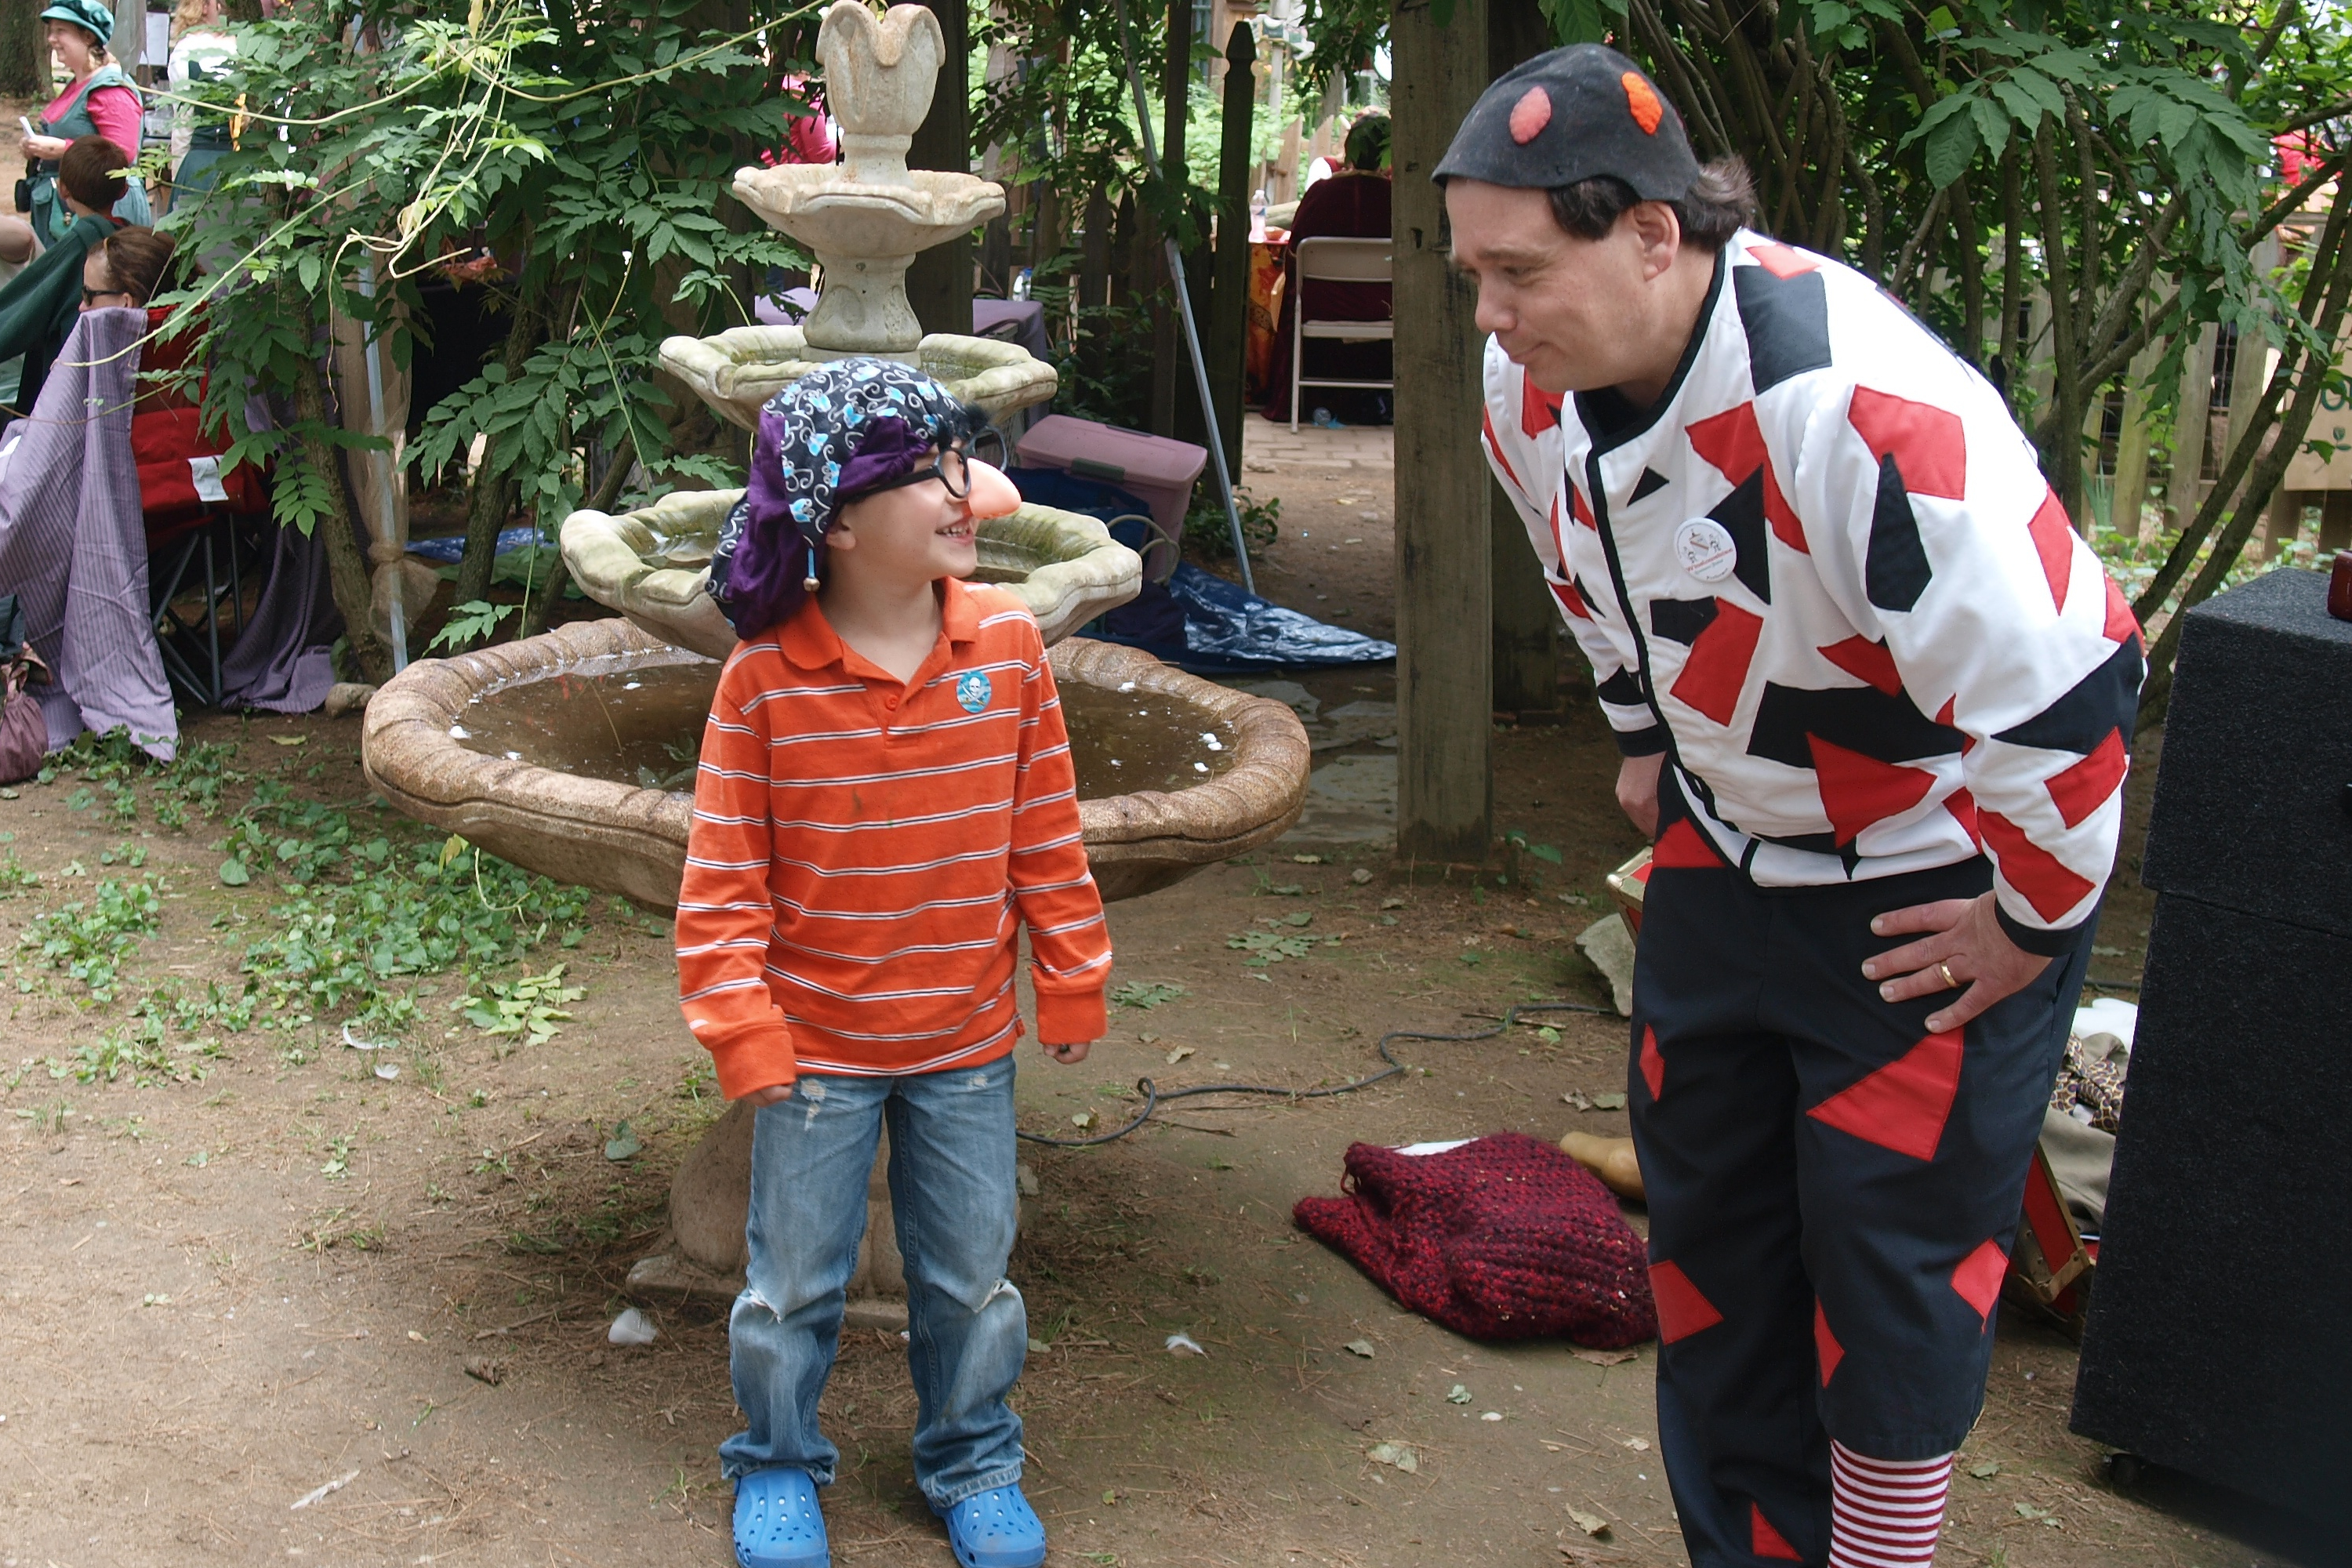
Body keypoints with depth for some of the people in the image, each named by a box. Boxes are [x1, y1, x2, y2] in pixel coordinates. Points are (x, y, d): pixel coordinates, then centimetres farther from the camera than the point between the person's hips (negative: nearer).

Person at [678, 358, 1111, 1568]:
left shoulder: (1006, 642, -8)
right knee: (794, 1282, 13)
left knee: (971, 1275, 16)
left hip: (968, 1042, 2)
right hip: (818, 1046, -2)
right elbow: (723, 875, -10)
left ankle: (973, 1464, 39)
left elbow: (1048, 834, 1)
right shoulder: (763, 677, -16)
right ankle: (776, 1467, 38)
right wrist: (744, 1032, -12)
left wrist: (1071, 983, 5)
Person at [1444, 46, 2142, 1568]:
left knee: (1892, 1266, 0)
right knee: (1708, 1224, 15)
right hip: (1724, 850, 7)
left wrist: (2032, 921, -19)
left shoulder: (1861, 403, -35)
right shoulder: (1531, 390, -9)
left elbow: (2068, 680, -31)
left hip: (1933, 881, -7)